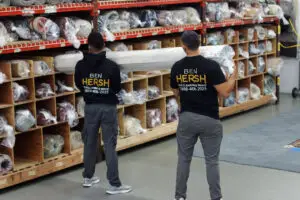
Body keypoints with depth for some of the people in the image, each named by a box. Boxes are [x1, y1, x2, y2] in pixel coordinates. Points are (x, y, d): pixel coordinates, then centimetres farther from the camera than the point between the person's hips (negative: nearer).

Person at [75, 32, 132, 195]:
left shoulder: (81, 65, -7)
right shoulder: (112, 66, -14)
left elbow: (79, 85, 7)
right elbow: (117, 88, -3)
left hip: (90, 107, 3)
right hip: (108, 107, -3)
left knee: (89, 142, 18)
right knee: (110, 145, 0)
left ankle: (88, 177, 30)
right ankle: (114, 184, 0)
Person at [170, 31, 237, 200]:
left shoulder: (177, 67, -1)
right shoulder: (211, 65, -14)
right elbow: (225, 92, -15)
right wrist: (234, 76, 1)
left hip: (186, 118, 3)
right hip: (209, 120, -3)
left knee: (184, 158, 14)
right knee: (212, 161, 6)